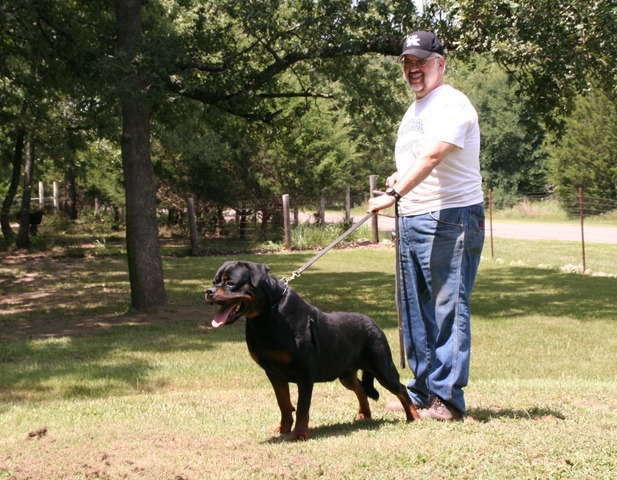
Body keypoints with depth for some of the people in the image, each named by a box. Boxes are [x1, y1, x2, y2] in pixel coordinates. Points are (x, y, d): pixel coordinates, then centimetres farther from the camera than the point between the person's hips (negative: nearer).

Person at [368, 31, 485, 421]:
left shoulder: (451, 104, -10)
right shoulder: (415, 109, 20)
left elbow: (432, 157, -25)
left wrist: (395, 193, -35)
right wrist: (399, 181, 8)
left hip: (450, 219, -10)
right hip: (412, 220, 10)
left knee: (449, 309, -8)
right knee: (415, 310, 12)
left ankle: (448, 399, -6)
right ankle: (421, 392, 20)